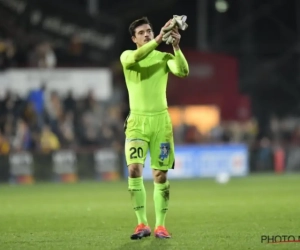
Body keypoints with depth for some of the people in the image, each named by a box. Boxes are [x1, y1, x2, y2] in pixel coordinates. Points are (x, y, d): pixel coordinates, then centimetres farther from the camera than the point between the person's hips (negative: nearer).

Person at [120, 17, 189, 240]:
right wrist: (158, 39, -32)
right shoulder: (127, 56, 2)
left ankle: (160, 225, 10)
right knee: (134, 170, -15)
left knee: (160, 174, 1)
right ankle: (142, 224, -6)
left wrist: (176, 47, -27)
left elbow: (183, 72, -14)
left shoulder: (164, 58, 5)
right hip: (137, 121, -1)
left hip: (161, 120, 1)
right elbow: (135, 58, -23)